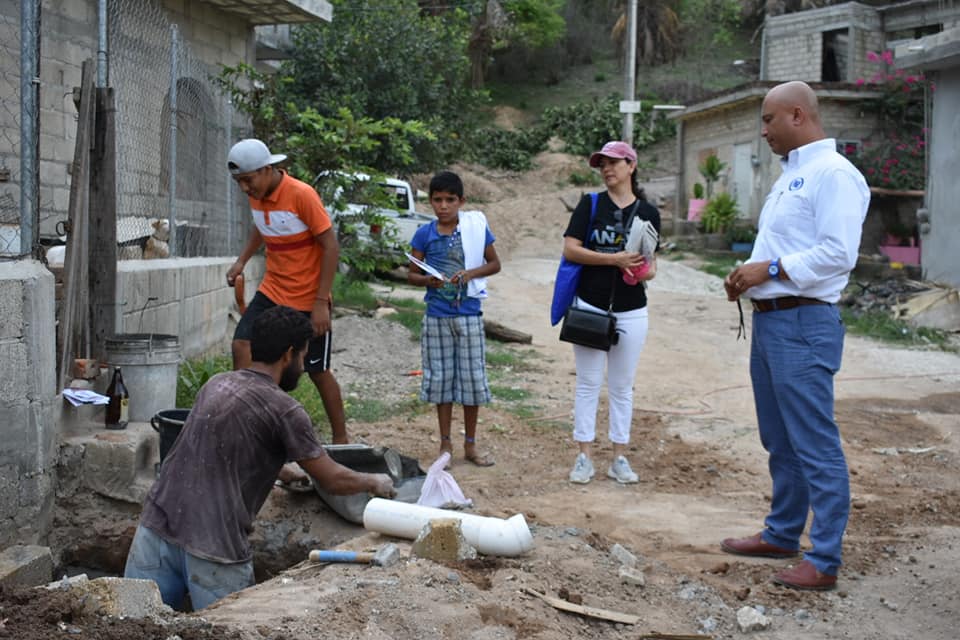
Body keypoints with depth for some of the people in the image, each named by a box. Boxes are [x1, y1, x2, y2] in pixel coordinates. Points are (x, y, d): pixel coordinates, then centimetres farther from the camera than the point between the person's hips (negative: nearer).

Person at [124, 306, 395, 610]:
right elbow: (333, 480, -1)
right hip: (213, 548, -6)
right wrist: (376, 482, 19)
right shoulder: (283, 409, -8)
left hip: (156, 527, 6)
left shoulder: (216, 383, 14)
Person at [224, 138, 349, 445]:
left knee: (318, 372, 4)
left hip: (308, 301, -6)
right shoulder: (256, 196, 0)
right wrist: (242, 261, 8)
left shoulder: (302, 195, -20)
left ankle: (341, 439, 20)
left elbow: (331, 246, -18)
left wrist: (321, 302, -20)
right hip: (272, 292, 6)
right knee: (241, 345, -13)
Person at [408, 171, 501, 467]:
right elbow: (412, 274, 5)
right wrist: (429, 280, -16)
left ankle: (470, 445, 17)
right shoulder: (424, 234, -1)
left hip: (469, 313, 0)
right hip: (437, 316, 0)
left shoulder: (476, 228, -2)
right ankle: (445, 444, 18)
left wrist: (471, 274, -12)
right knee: (441, 376, 7)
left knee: (473, 376, 3)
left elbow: (494, 263, 5)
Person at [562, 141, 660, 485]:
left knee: (622, 387, 9)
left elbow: (650, 259, 12)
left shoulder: (648, 212, 5)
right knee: (588, 384, 3)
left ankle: (619, 458, 15)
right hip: (590, 307, -1)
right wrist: (614, 259, -19)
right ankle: (584, 457, 9)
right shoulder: (590, 205, 0)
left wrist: (649, 271, -13)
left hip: (631, 311, 2)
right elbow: (570, 249, -9)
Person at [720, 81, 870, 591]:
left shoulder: (834, 174, -13)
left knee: (815, 445, -5)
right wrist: (747, 275, 7)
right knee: (779, 442, 18)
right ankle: (782, 534, 30)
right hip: (769, 319, 10)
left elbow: (838, 254, -21)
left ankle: (824, 561, 1)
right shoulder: (790, 176, 19)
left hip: (803, 324, -10)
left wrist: (769, 269, -17)